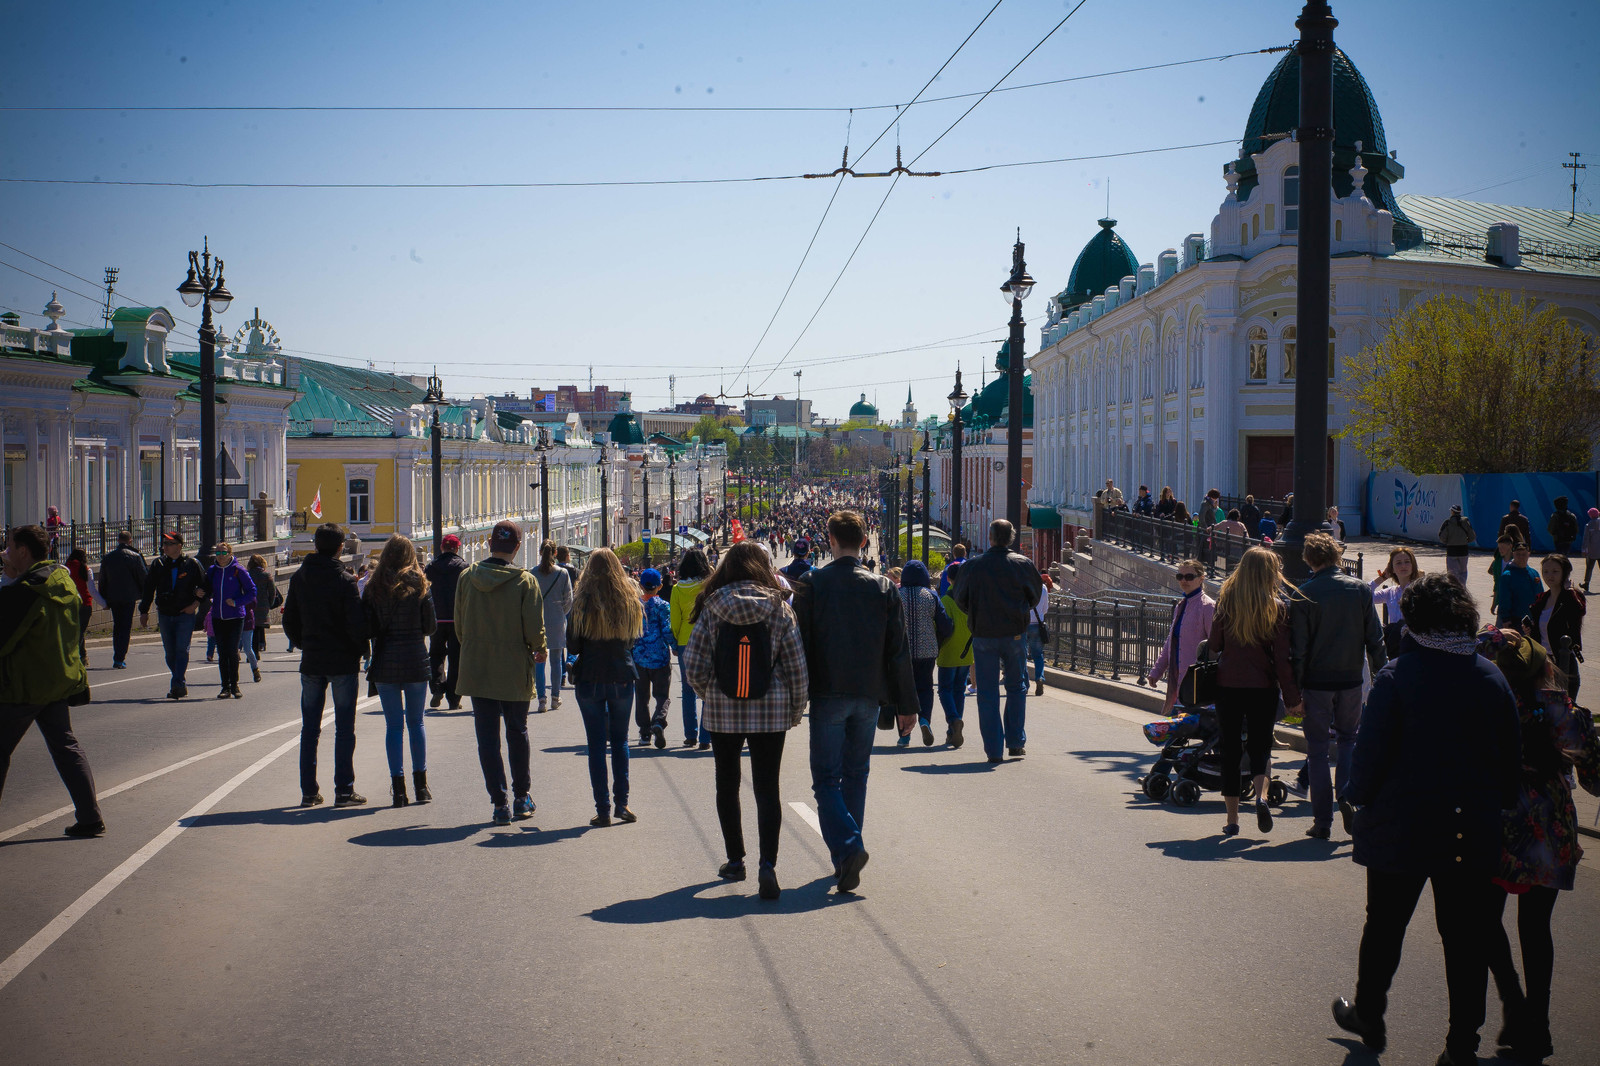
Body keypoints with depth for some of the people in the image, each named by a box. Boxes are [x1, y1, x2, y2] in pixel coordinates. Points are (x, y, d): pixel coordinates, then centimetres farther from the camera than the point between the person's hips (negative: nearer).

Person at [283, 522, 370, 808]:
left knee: (309, 728, 11)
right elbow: (357, 623, -16)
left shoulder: (299, 578, 3)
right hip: (342, 661, -4)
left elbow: (289, 621, 7)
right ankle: (344, 790, 1)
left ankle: (308, 791, 12)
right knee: (344, 728, 2)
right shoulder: (344, 580, -12)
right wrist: (362, 649, 0)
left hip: (311, 662, 4)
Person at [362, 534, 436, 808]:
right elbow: (431, 627, -2)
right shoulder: (419, 586, -5)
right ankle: (421, 784, 11)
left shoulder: (373, 588, -2)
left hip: (385, 662, 0)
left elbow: (367, 629, -4)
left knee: (393, 725, 6)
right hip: (416, 662, 0)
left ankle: (398, 789, 3)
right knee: (416, 722, 12)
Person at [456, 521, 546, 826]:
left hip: (476, 671, 1)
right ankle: (522, 797, 23)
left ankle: (500, 802, 3)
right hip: (514, 671, -1)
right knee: (518, 733, 16)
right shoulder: (525, 581, -12)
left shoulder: (467, 577, -3)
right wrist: (539, 651, 9)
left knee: (487, 737, 6)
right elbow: (534, 628, -11)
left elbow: (459, 625, 4)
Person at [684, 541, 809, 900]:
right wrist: (796, 710, 11)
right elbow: (798, 668, -3)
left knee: (727, 785, 17)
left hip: (723, 710, 0)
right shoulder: (779, 610, -4)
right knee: (767, 789, 2)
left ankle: (735, 861, 25)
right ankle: (767, 863, -13)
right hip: (770, 711, 0)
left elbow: (694, 667, -4)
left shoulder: (711, 610, -4)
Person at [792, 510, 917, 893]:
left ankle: (848, 847, -20)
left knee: (826, 779, 1)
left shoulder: (811, 584, -5)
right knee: (856, 775, 16)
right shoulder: (884, 588, 2)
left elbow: (799, 643, -5)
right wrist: (906, 703, 9)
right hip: (868, 696, 3)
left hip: (827, 695, -3)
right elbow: (899, 650, 3)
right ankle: (848, 854, 21)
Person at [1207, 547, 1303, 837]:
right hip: (1263, 685, -1)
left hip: (1228, 682, 1)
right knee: (1261, 743, 12)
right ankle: (1261, 795, -16)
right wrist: (1292, 697, -3)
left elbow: (1214, 645, 3)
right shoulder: (1278, 606, -6)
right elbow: (1282, 656, -7)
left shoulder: (1226, 600, -2)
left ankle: (1232, 818, 9)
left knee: (1230, 747, 9)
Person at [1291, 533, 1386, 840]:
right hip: (1351, 679, 2)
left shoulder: (1303, 595, -9)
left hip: (1316, 681, -2)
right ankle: (1347, 794, -3)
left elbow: (1298, 647, -9)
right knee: (1348, 739, 20)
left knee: (1317, 749, 6)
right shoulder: (1360, 589, 0)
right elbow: (1375, 639, 2)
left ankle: (1322, 821, 6)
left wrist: (1294, 689, -4)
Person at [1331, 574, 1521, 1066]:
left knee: (1384, 928, 15)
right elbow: (1511, 756, 5)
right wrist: (1498, 806, 16)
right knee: (1467, 938, 9)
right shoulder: (1492, 679, -1)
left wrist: (1359, 799, 2)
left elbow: (1371, 751, -12)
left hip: (1401, 828, -2)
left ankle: (1368, 1017, 30)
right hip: (1473, 835, 3)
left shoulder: (1397, 676, -13)